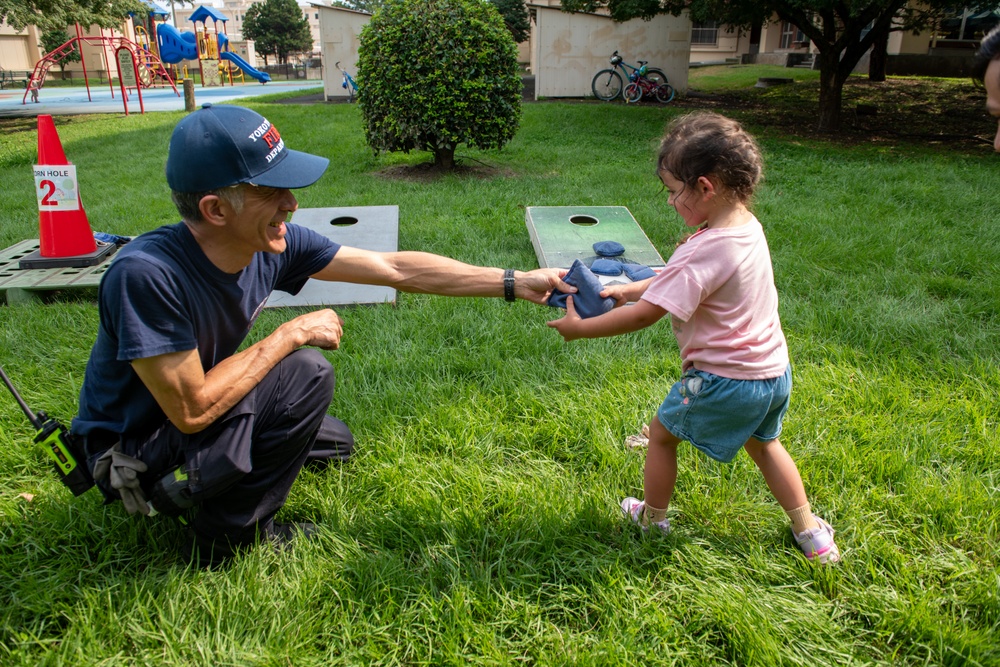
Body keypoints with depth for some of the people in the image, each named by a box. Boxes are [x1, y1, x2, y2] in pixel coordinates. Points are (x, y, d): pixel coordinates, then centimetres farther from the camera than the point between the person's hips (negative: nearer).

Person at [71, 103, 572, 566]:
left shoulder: (273, 245, -16)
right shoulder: (146, 274, -35)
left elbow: (397, 268, -13)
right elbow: (192, 408, -33)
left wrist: (515, 283, -12)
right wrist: (293, 334, -27)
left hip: (205, 416, 7)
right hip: (131, 457, -7)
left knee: (334, 443, 16)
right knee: (304, 373, -24)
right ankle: (225, 539, -7)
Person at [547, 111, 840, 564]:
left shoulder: (704, 251, -28)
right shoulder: (748, 227, 0)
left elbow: (645, 315, -28)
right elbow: (679, 280, 11)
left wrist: (579, 328, -18)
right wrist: (629, 289, 5)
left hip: (723, 379, -8)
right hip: (774, 373, 8)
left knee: (662, 433, 16)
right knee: (762, 443, 31)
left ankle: (653, 518, 36)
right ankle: (811, 534, 38)